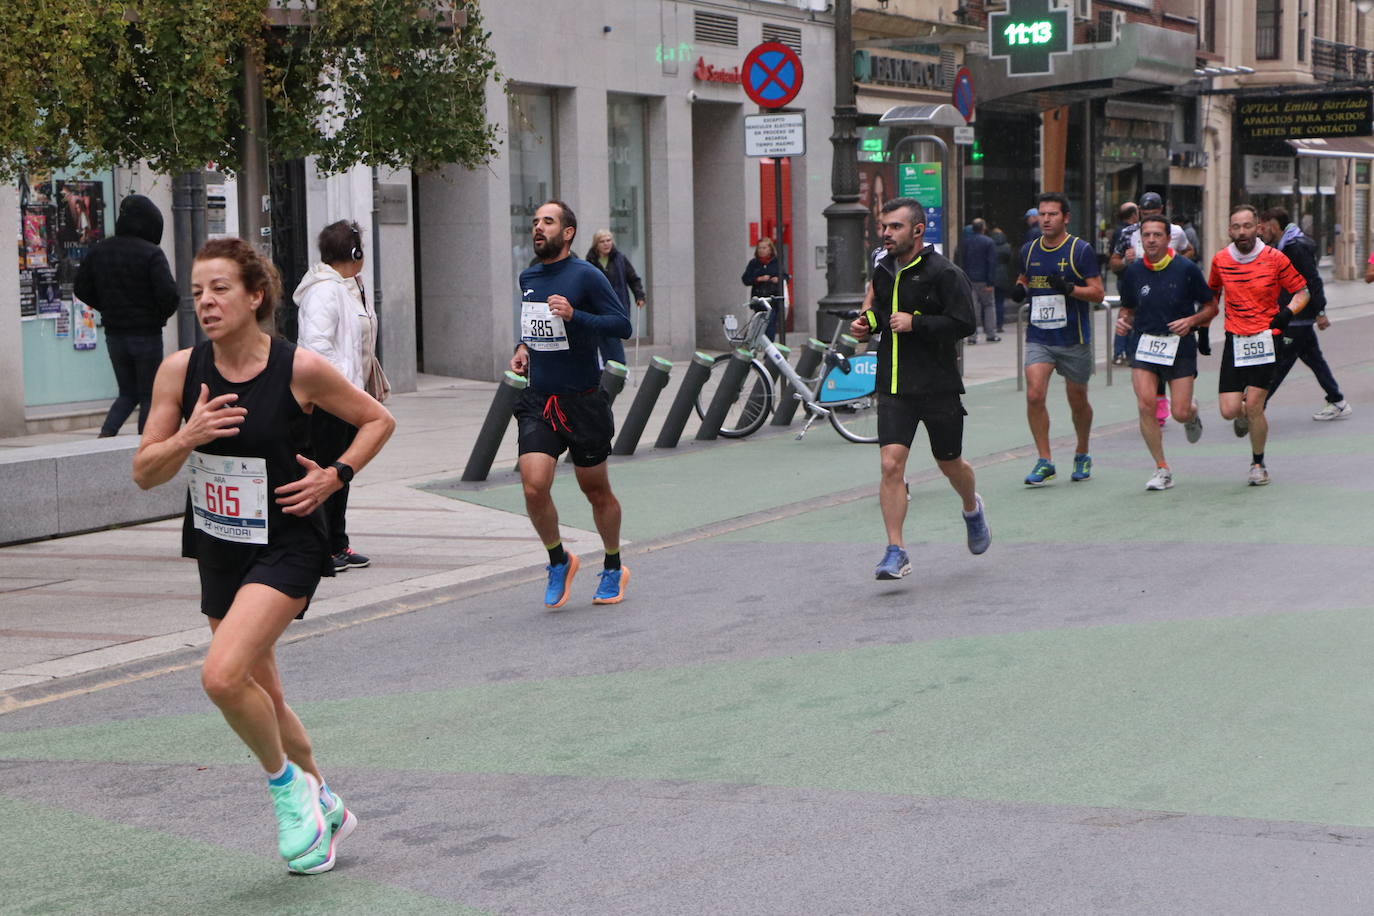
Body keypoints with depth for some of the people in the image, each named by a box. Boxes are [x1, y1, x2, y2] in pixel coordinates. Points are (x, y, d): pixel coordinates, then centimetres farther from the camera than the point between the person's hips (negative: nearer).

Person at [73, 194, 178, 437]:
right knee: (148, 396, 6)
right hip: (146, 333, -5)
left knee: (128, 394, 17)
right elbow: (168, 293, -22)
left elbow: (81, 288, 8)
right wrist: (163, 315, -1)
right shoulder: (151, 253, -14)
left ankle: (106, 433, -5)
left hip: (114, 333, 5)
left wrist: (107, 308, 15)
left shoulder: (100, 251, 4)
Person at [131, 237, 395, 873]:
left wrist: (333, 477, -11)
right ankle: (322, 807, 37)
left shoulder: (300, 368, -14)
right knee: (259, 694, 15)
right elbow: (144, 473, -3)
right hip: (218, 550, 5)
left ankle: (286, 784, 3)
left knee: (222, 676, -24)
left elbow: (378, 420, 1)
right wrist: (188, 437, -21)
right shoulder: (181, 370, -5)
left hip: (286, 547, -5)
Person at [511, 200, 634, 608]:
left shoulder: (586, 276, -10)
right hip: (537, 402, 4)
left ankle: (614, 568, 31)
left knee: (596, 490, 10)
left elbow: (623, 324, -15)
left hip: (583, 402, -4)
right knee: (534, 488, -13)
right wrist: (523, 346, 11)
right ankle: (558, 561, 12)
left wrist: (574, 316, -26)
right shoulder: (528, 277, 9)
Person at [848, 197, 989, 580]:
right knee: (891, 464, -11)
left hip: (939, 386, -4)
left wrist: (914, 323, -22)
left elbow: (963, 324, -17)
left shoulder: (945, 273, -11)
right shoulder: (882, 269, 8)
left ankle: (972, 509, 47)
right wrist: (866, 324, 5)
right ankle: (896, 552, -8)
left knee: (950, 465, 13)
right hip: (893, 386, 4)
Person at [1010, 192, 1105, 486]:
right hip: (1038, 337, 3)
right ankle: (1044, 462, -6)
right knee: (1034, 395, -14)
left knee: (1078, 401, 9)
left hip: (1074, 340, -3)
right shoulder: (1029, 250, 6)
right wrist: (1020, 290, 0)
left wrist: (1069, 288, -24)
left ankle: (1082, 456, 33)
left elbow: (1098, 293, -8)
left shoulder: (1081, 250, -7)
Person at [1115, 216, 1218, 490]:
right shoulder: (1133, 271, 2)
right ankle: (1162, 469, -1)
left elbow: (1211, 307, 2)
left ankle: (1193, 412, 38)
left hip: (1180, 346, -2)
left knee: (1180, 413, -4)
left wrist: (1191, 321, -16)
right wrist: (1123, 321, -6)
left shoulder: (1186, 269, -6)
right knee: (1145, 405, -15)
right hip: (1143, 344, 2)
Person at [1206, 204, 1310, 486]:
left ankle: (1258, 463, 12)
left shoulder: (1274, 258, -5)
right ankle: (1247, 416, 33)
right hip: (1235, 342, 3)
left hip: (1265, 340, -3)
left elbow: (1301, 291, 3)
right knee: (1229, 411, -6)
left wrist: (1285, 315, -14)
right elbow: (1212, 294, 22)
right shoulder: (1220, 260, 4)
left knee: (1253, 406, -9)